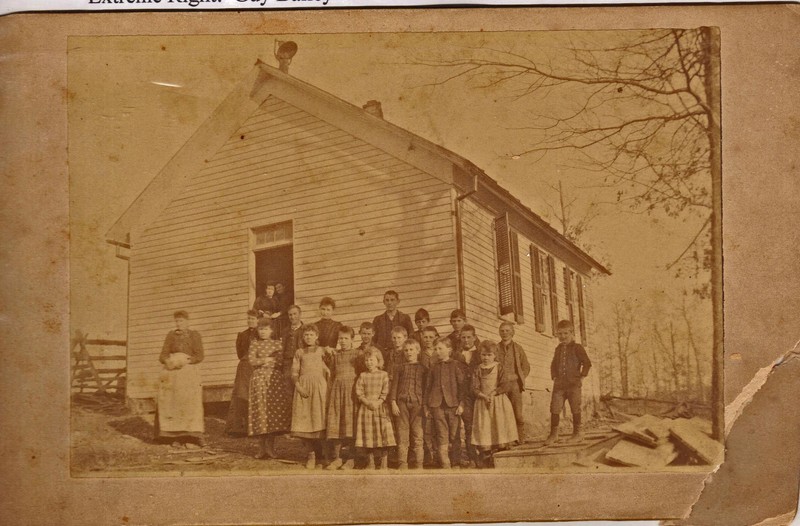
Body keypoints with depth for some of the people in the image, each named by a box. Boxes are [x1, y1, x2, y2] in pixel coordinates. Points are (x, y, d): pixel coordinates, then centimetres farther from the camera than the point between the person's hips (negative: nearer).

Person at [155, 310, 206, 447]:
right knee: (174, 403, -6)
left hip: (189, 371, -2)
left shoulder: (195, 335, 7)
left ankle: (197, 433, -14)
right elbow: (162, 355, 9)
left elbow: (199, 356, -1)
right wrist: (169, 361, -12)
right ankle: (178, 435, -4)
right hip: (172, 372, 2)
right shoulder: (171, 335, 14)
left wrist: (186, 361, -16)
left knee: (191, 403, -13)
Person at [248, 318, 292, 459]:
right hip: (259, 379, 0)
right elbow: (252, 360, -3)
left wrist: (264, 361, -7)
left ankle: (270, 447, 4)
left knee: (274, 410, -3)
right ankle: (262, 448, 1)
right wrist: (266, 360, -8)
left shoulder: (276, 344, 9)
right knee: (260, 410, -4)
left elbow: (280, 361, -2)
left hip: (275, 379, 1)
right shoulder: (254, 343, 9)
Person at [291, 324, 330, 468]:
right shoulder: (299, 352, 14)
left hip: (319, 386, -2)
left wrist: (328, 387, -8)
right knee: (304, 420, -2)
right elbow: (294, 372, 8)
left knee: (318, 419, -5)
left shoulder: (321, 351, 9)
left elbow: (328, 370, 4)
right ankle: (310, 454, 6)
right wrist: (298, 386, -8)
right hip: (303, 387, 2)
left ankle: (320, 453, 5)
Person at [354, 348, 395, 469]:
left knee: (383, 435, -6)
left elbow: (385, 392, -2)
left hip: (380, 407, -2)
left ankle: (384, 463, 1)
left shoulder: (383, 374, 3)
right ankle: (370, 463, 14)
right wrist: (368, 402, -12)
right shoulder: (363, 375, 7)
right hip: (365, 407, 2)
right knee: (368, 435, 4)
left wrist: (378, 402, -15)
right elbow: (358, 391, 0)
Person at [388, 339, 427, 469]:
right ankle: (402, 465, 5)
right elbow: (394, 385, 8)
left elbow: (426, 387, 8)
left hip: (417, 403, -1)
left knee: (417, 435, 0)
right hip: (402, 402, 1)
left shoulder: (422, 368, 9)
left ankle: (419, 465, 6)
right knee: (402, 435, 1)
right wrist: (393, 403, -2)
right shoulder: (399, 367, 11)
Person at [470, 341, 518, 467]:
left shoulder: (499, 368, 2)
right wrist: (484, 396, -16)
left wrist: (493, 393, -16)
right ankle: (485, 459, -1)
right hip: (482, 402, 1)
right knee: (484, 427, -3)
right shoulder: (477, 370, 6)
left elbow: (505, 385, -6)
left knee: (499, 424, -6)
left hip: (498, 401, -1)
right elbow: (475, 388, 0)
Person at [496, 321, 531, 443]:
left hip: (514, 384, 0)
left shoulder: (518, 348, 8)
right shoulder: (495, 348, 8)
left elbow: (526, 367, 10)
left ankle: (521, 439, 4)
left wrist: (515, 376, -3)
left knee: (518, 414, -2)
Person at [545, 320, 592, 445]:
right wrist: (554, 377, 12)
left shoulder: (577, 347, -2)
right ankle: (553, 434, 2)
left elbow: (587, 363, -6)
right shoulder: (558, 349, 15)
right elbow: (553, 364, 24)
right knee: (554, 408, -2)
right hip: (559, 384, 5)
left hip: (573, 384, -5)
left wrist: (582, 377, -8)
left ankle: (577, 433, 13)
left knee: (575, 408, 2)